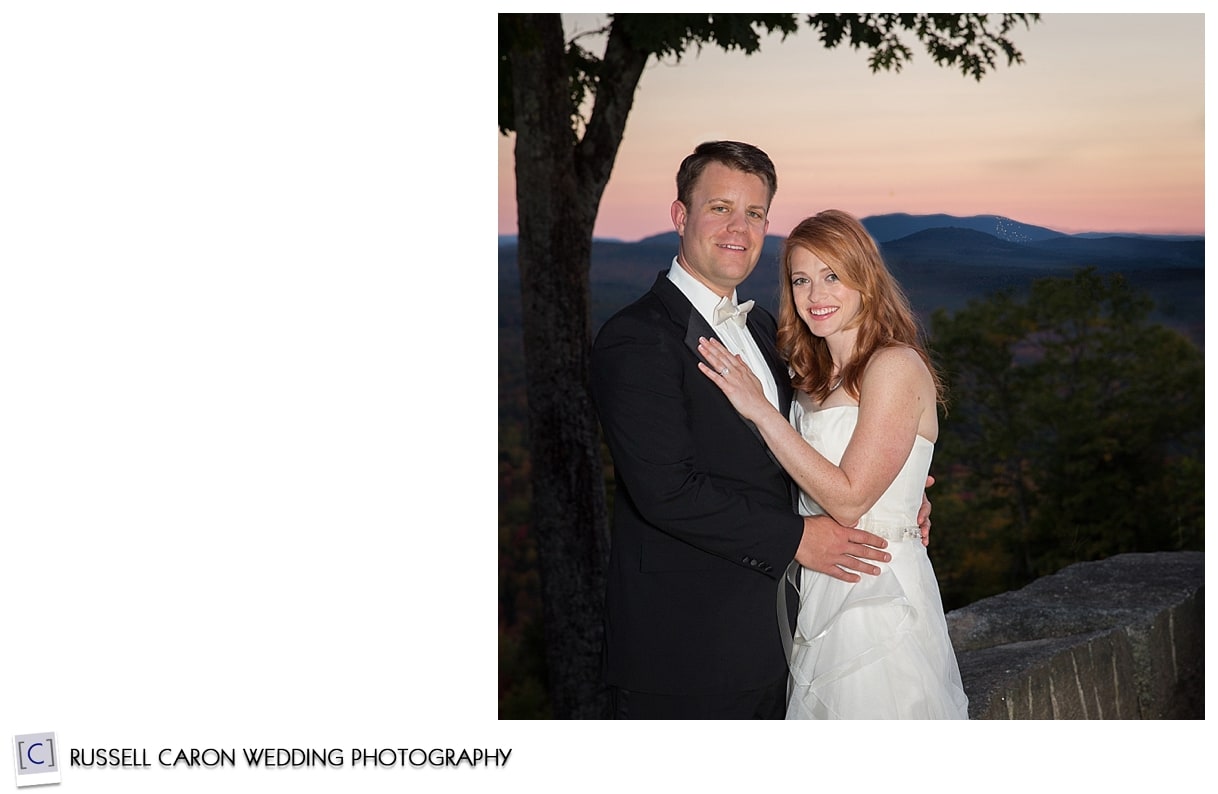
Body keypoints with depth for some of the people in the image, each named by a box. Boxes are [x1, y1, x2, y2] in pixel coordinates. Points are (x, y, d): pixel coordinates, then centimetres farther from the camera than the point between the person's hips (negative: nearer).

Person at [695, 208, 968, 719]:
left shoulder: (895, 366, -14)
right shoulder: (816, 376, 11)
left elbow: (848, 500, -20)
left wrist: (759, 409, -18)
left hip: (877, 595, -8)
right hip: (822, 603, 8)